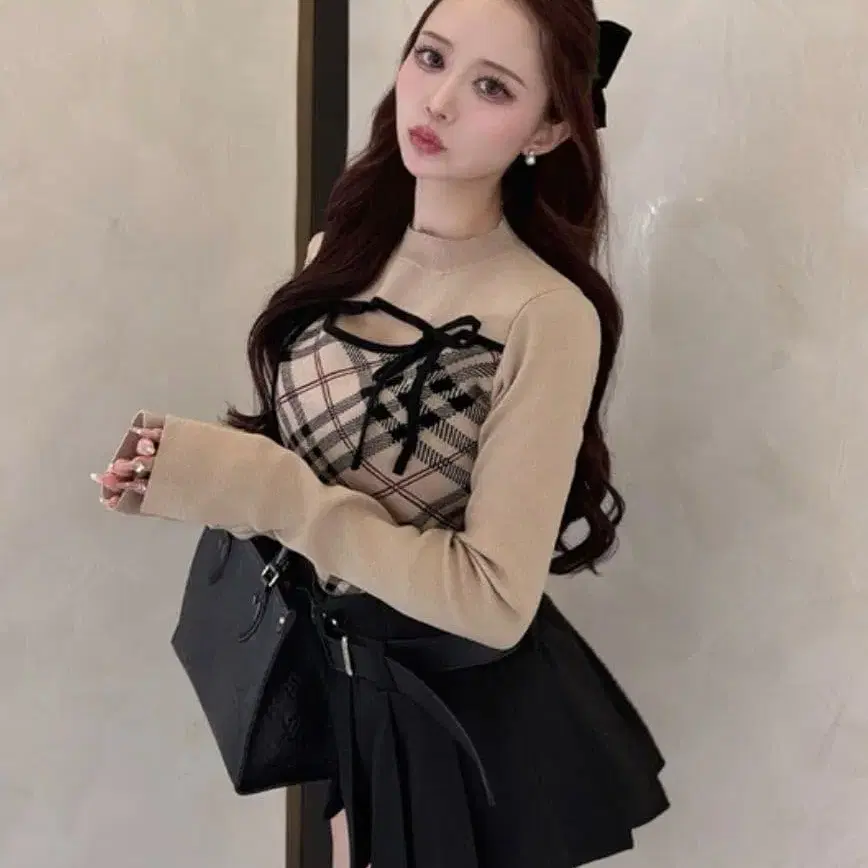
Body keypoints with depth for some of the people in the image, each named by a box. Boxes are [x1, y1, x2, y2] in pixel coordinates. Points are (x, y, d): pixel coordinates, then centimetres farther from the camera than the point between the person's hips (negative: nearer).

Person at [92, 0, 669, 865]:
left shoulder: (549, 315, -24)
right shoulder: (343, 249, -2)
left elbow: (494, 597, -26)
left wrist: (262, 490, -29)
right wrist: (194, 463, -10)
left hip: (474, 699, -6)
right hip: (343, 663, 6)